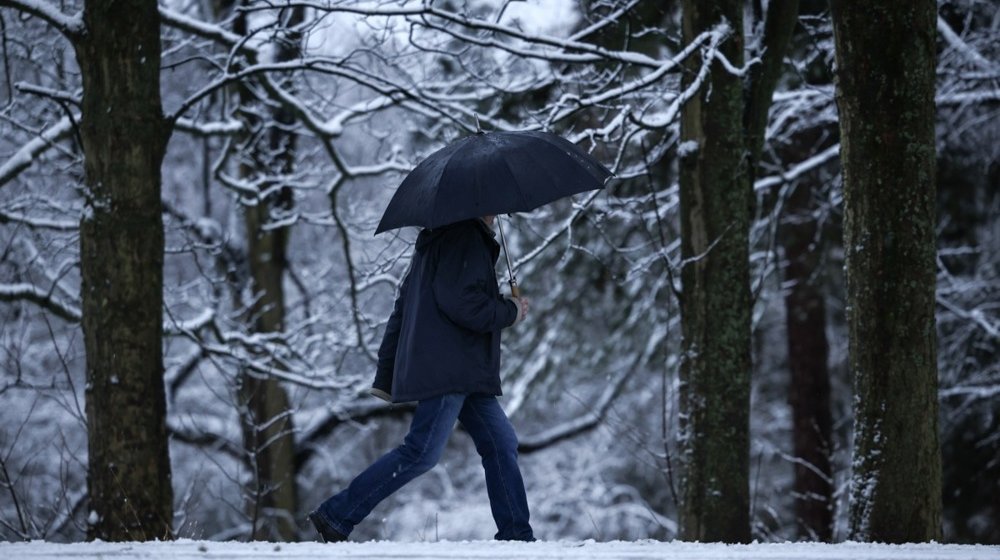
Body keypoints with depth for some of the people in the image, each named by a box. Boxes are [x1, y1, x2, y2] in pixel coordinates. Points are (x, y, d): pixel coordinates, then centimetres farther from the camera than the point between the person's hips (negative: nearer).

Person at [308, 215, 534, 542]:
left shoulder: (435, 243, 25)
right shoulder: (465, 238, -6)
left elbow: (401, 311, 23)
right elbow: (458, 301, -20)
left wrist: (385, 377, 22)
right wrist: (509, 312, -5)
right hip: (446, 371, -11)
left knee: (501, 443, 9)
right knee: (422, 453, -13)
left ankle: (515, 534, 7)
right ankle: (336, 517, -11)